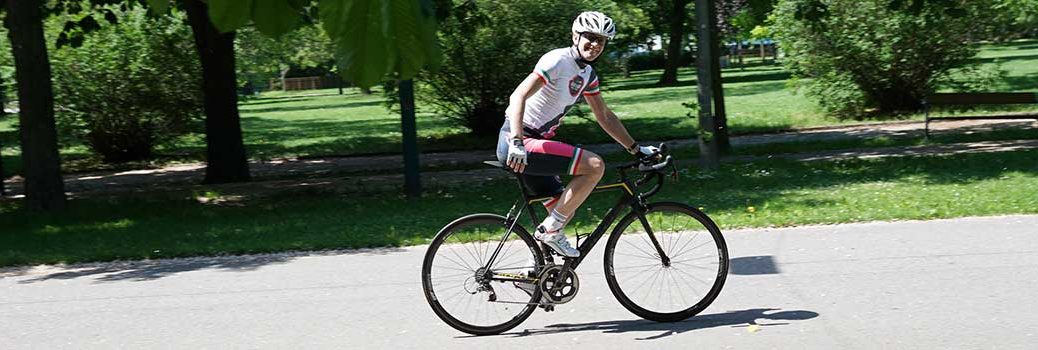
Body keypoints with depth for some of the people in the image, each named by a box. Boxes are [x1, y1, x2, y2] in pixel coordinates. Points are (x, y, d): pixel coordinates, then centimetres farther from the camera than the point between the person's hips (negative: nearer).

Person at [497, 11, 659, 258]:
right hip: (519, 143, -10)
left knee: (564, 209, 16)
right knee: (595, 165, -19)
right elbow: (518, 97, -25)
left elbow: (604, 116, 22)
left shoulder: (587, 74, 14)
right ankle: (550, 230, -11)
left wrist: (636, 149, 19)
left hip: (534, 143, 10)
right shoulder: (558, 61, -15)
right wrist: (516, 144, -37)